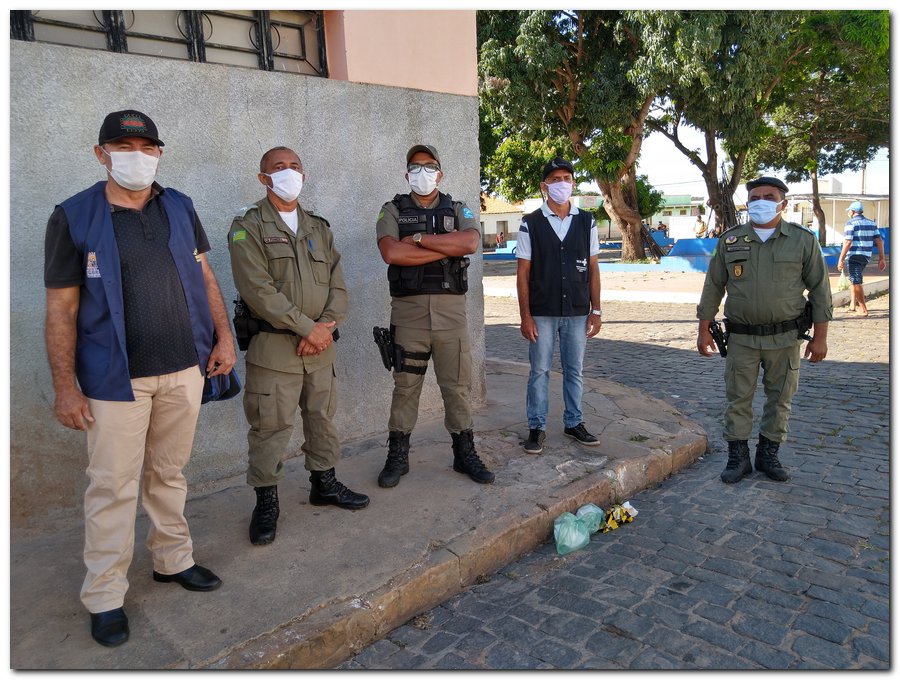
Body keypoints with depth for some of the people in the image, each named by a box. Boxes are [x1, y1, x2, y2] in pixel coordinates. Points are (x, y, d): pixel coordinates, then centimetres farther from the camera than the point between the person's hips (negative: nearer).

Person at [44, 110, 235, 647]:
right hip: (116, 378, -3)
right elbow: (61, 309, -5)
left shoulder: (179, 207, 7)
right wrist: (66, 386, -9)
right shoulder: (73, 217, -5)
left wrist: (223, 336, 3)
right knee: (114, 487, 4)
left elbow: (204, 276, 12)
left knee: (169, 474, 17)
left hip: (185, 369, 4)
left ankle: (174, 559, 33)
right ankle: (105, 596, 18)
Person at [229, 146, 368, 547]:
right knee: (270, 426, 0)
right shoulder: (248, 227, -4)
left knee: (323, 417, 15)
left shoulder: (318, 228, 15)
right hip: (273, 346, -5)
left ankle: (324, 483, 32)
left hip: (320, 345, 6)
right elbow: (258, 291, -15)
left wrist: (327, 324, -8)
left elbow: (337, 284, 10)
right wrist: (308, 328, -16)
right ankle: (266, 501, 16)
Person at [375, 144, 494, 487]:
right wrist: (447, 248, -11)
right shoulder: (393, 210, 6)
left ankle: (465, 454, 21)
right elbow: (391, 253, -14)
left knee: (457, 385, 7)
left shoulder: (458, 210, 10)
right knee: (405, 387, 6)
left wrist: (418, 239, -12)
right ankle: (397, 457, 19)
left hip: (451, 309, 1)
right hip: (408, 309, -1)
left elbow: (470, 242, -12)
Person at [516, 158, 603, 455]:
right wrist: (525, 316, -7)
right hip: (542, 313, -2)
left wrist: (596, 311, 3)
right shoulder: (531, 224, -2)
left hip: (577, 312, 2)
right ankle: (536, 427, 15)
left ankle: (573, 422, 25)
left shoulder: (586, 222, 6)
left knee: (574, 370, 11)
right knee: (539, 371, 4)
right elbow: (523, 273, -2)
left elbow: (593, 269, 7)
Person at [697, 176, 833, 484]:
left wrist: (820, 336, -1)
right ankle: (738, 457, 15)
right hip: (742, 337, 0)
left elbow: (820, 289, 3)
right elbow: (713, 287, 7)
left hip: (785, 336, 0)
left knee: (780, 398, 10)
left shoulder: (803, 240, 1)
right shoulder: (729, 240, 3)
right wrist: (703, 329, 4)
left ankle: (768, 454, 25)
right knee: (738, 398, 4)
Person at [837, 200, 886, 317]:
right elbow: (880, 241, 7)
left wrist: (841, 260, -16)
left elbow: (847, 243, -16)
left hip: (854, 256, -7)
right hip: (866, 257, 7)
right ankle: (853, 302, 23)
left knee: (856, 282, -4)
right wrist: (881, 259, 9)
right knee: (853, 278, 25)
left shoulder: (851, 224, -8)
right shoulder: (871, 224, 11)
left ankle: (864, 309, -6)